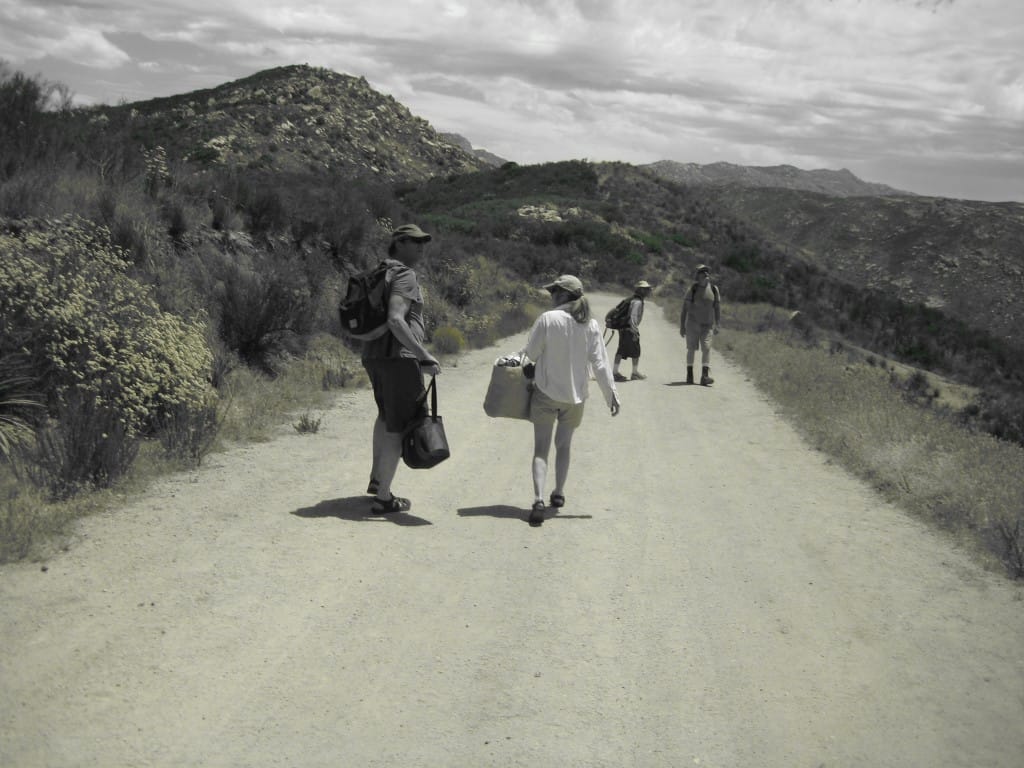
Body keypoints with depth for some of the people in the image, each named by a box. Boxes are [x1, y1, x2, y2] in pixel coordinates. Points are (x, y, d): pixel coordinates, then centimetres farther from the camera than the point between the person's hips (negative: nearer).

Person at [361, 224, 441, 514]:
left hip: (372, 355, 10)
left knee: (386, 414, 29)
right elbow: (395, 320, -26)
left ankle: (376, 479, 41)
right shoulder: (404, 275, -13)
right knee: (399, 427, -2)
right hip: (398, 357, -10)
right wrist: (424, 356, -26)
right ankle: (384, 498, 2)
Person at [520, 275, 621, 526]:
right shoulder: (590, 325, -2)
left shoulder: (548, 319, -13)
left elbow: (531, 353, -7)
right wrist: (611, 393, 4)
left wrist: (521, 355, 16)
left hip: (546, 392, -3)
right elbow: (600, 363, -2)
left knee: (541, 448, 0)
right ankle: (559, 493, 28)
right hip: (575, 395, 4)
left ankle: (539, 499, -14)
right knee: (564, 445, 21)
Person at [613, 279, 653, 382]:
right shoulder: (637, 302, -15)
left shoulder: (633, 300, 16)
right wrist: (635, 331, -23)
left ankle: (614, 372, 5)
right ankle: (635, 373, 12)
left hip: (623, 329, 9)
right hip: (630, 330, -9)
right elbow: (633, 317, -23)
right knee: (636, 351, 3)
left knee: (621, 351, 7)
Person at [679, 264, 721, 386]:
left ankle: (705, 377, -20)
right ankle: (689, 374, 20)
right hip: (692, 323, -1)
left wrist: (717, 325, -2)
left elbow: (717, 308, 6)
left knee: (706, 348, -13)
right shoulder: (692, 289, -4)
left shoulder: (714, 289, 2)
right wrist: (682, 326, -6)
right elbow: (684, 308, -2)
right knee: (691, 349, 4)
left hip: (707, 325, 1)